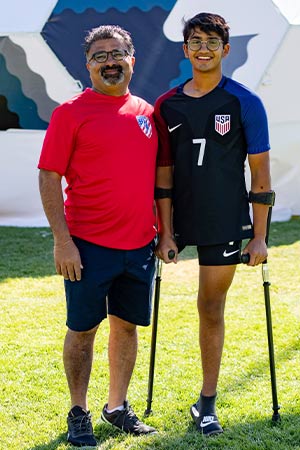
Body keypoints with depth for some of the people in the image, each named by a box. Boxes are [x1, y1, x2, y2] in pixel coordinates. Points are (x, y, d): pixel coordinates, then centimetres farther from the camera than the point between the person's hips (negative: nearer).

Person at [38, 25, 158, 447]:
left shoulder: (147, 112, 10)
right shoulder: (71, 112, -6)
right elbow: (49, 178, -9)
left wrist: (164, 229, 14)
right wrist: (62, 239, -14)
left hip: (140, 243, 5)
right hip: (88, 245, -5)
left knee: (127, 325, 13)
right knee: (83, 329, 3)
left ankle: (118, 406, 27)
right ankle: (79, 414, 17)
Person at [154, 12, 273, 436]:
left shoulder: (245, 103, -5)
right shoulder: (167, 106, 2)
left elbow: (261, 174, -3)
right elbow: (164, 173, 4)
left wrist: (259, 236, -6)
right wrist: (166, 233, -1)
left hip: (227, 222, -2)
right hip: (183, 218, 2)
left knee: (212, 307, 4)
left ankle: (207, 404, 15)